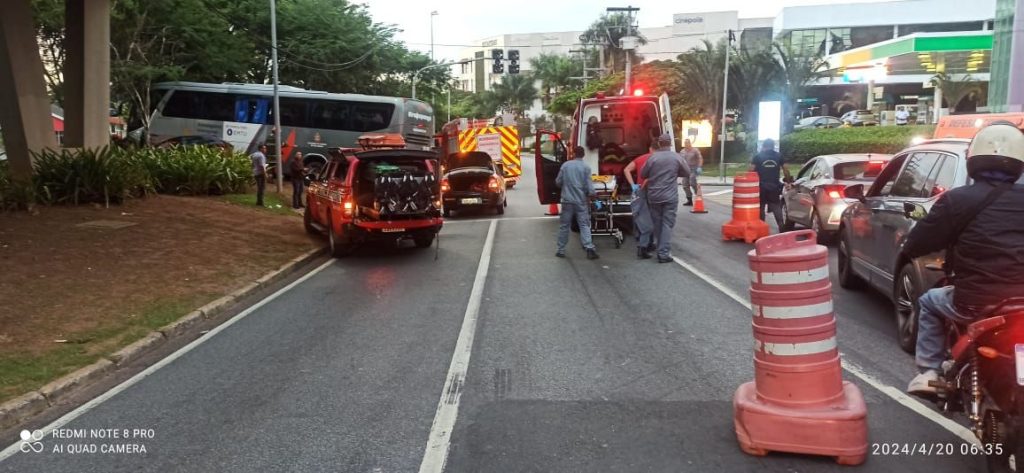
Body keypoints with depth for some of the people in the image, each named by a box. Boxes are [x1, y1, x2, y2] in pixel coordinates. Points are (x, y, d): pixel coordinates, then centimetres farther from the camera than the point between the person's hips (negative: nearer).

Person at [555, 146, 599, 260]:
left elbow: (558, 182, 8)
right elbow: (589, 186, -8)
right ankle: (589, 247, -15)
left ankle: (561, 250, 12)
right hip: (581, 201, -1)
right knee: (584, 225, 0)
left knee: (564, 226, 8)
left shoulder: (565, 165, 1)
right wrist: (591, 197, 6)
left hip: (567, 200, 1)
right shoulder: (586, 167, -4)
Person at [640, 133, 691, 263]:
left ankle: (661, 249, 23)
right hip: (670, 196, -2)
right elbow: (687, 173, 8)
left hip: (654, 196, 2)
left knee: (657, 223, 13)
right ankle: (664, 253, -7)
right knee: (667, 224, -1)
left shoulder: (652, 157, -4)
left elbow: (643, 175, 4)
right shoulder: (677, 157, -4)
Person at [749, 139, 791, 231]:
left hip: (761, 186, -1)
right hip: (774, 186, 1)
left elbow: (752, 170, -4)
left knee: (760, 208, 7)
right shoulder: (779, 156, 7)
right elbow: (785, 170, 6)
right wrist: (788, 181, 17)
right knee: (777, 208, 7)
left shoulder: (758, 156, 2)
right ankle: (781, 227, 1)